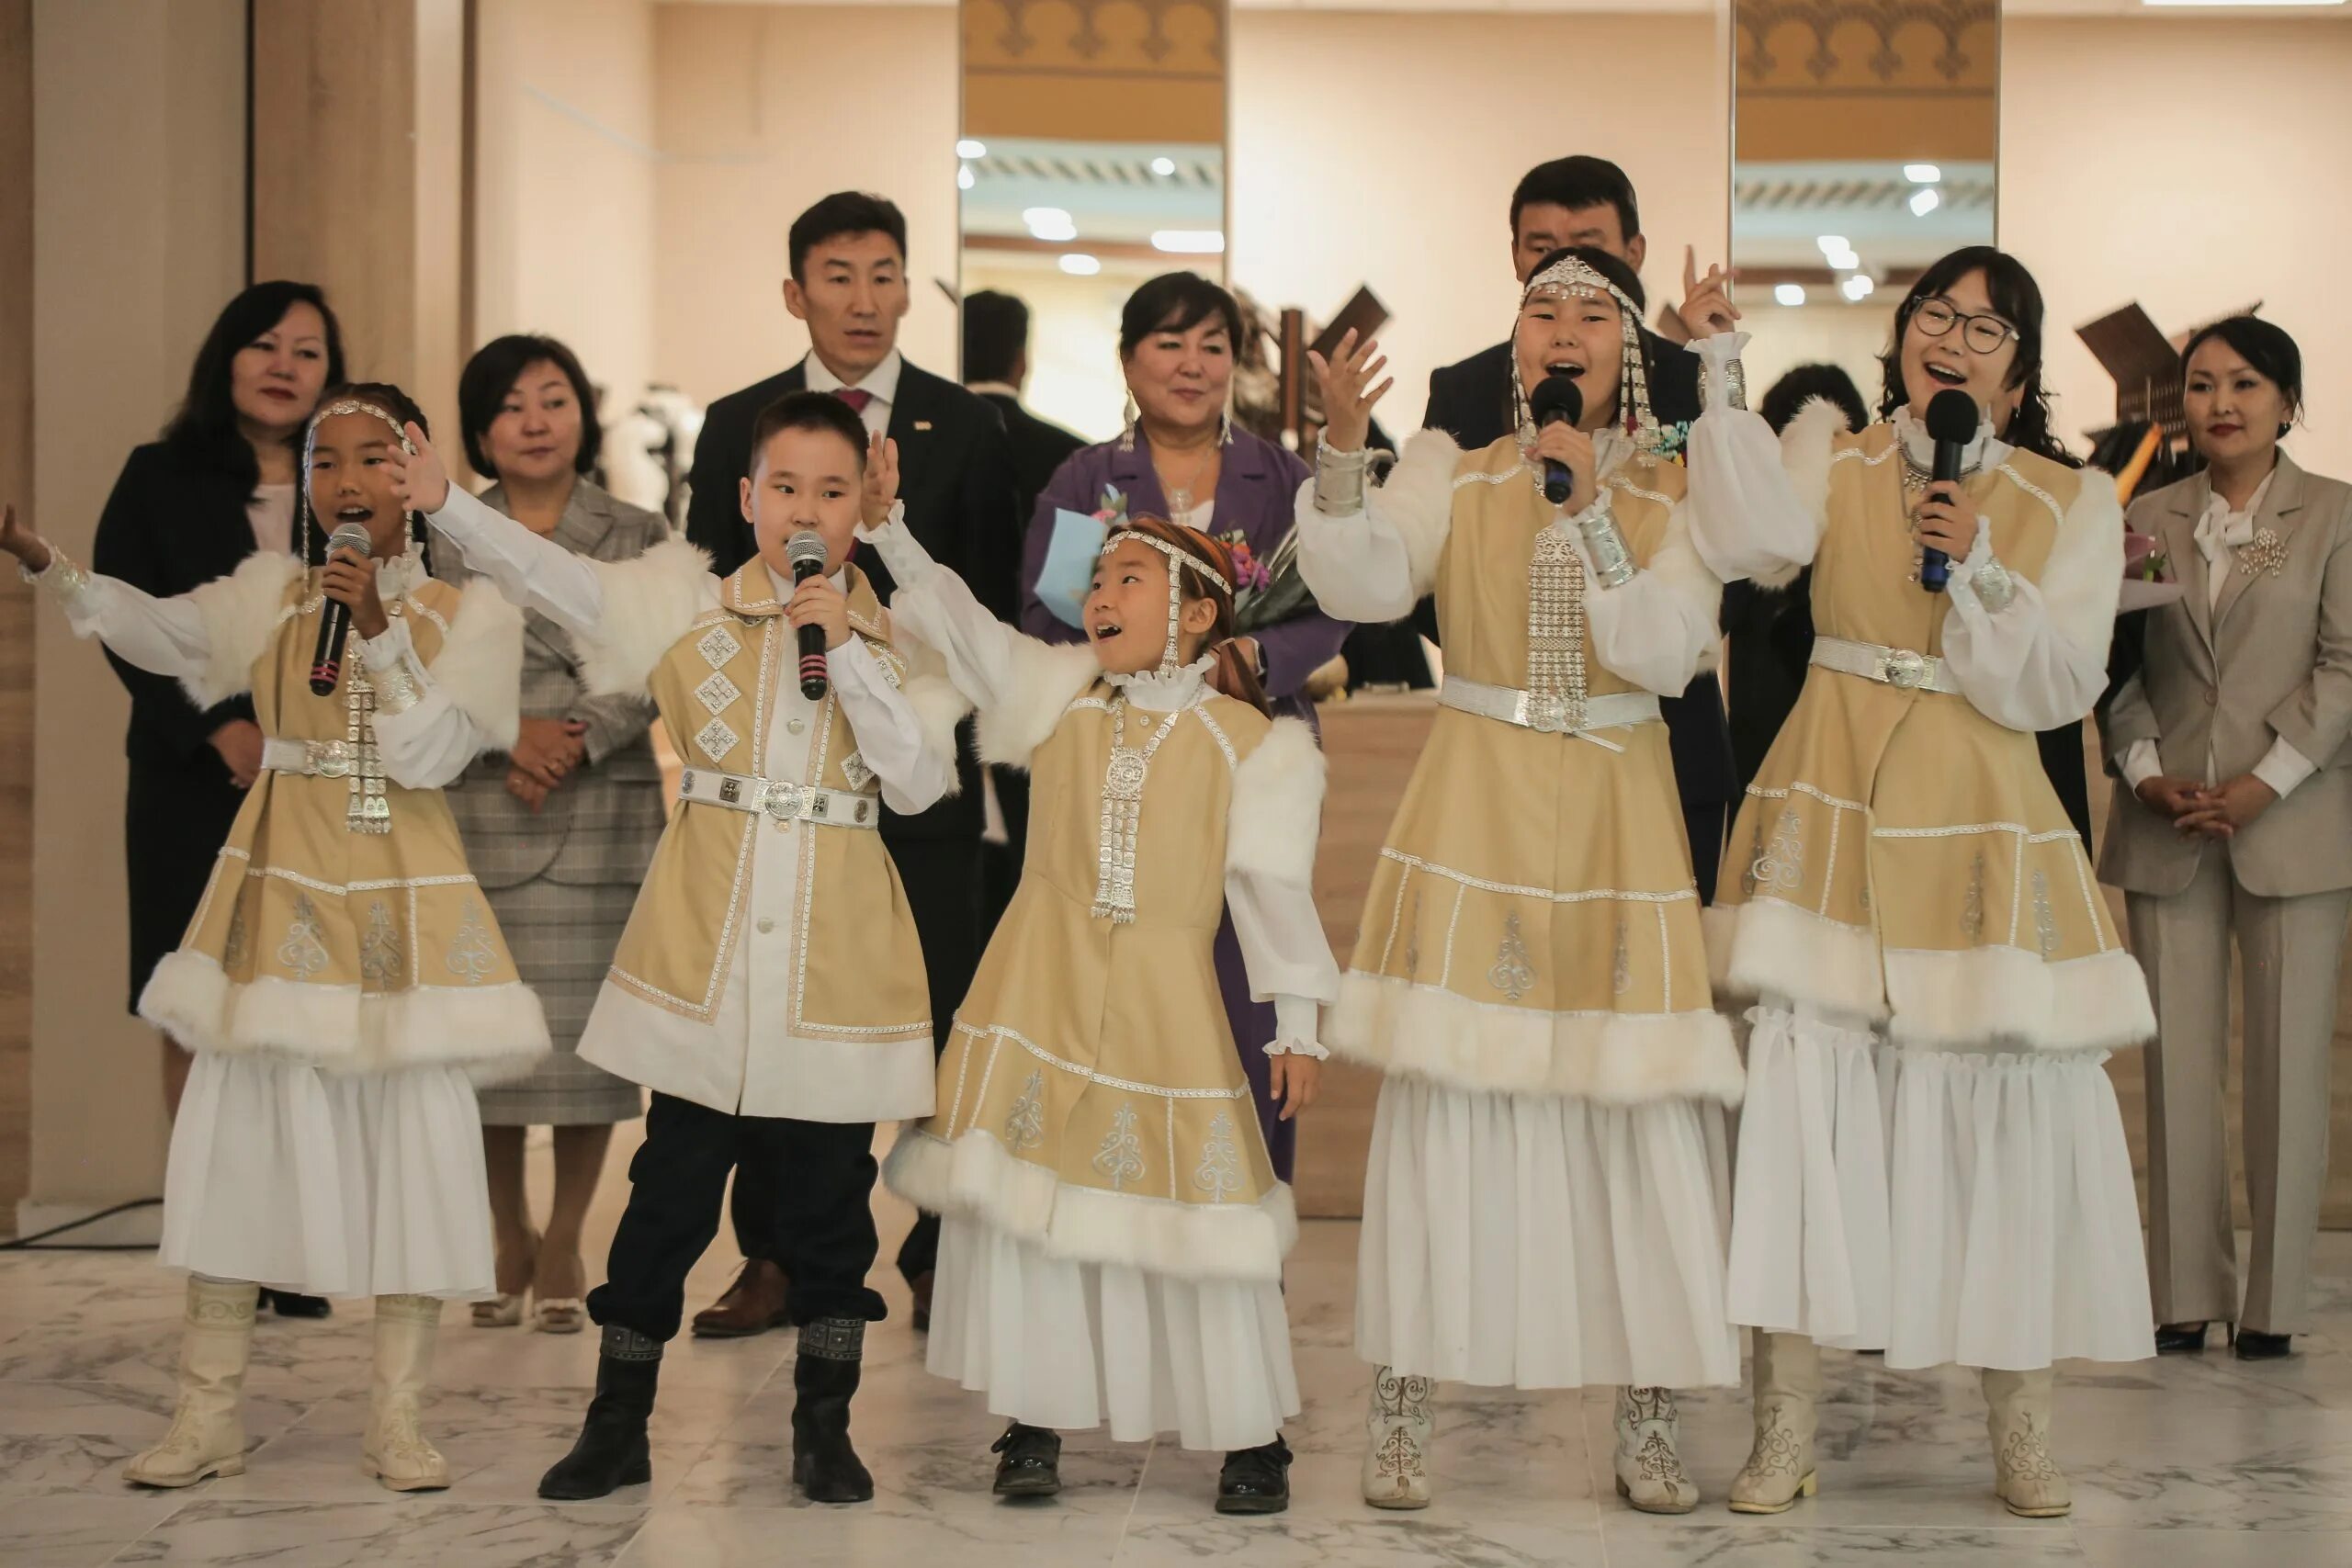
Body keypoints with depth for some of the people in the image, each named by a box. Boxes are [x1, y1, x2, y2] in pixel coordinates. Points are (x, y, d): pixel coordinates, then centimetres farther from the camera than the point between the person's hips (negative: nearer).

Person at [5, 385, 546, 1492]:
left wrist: (378, 632, -19)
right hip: (282, 893, 2)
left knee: (414, 1141, -1)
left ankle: (397, 1418, 11)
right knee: (242, 1130, 1)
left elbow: (431, 754, -9)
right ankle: (208, 1414, 11)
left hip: (406, 904, -1)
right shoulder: (270, 590, 8)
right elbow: (153, 628, -3)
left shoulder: (468, 611, 1)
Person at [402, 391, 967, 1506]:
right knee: (670, 1187, 6)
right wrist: (441, 502, -21)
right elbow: (552, 577, -8)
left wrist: (847, 648, -14)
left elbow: (920, 780, -8)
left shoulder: (893, 632, 3)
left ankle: (824, 1429, 21)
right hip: (703, 951, 0)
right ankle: (617, 1423, 18)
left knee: (829, 1197, 7)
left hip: (836, 956, 0)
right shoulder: (689, 605, 3)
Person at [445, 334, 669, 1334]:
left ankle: (564, 1246, 11)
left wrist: (580, 739, -14)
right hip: (478, 812, 1)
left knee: (586, 1029, -2)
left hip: (604, 812, 0)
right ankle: (509, 1240, 18)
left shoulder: (638, 538, 10)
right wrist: (511, 735, -12)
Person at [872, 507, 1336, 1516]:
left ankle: (1252, 1437, 14)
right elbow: (954, 620, 6)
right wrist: (884, 526, -4)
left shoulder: (1247, 740, 0)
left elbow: (1272, 885, 1)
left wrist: (1295, 1023, 0)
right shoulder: (1058, 694, 7)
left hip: (1167, 1005, -2)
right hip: (1041, 995, 3)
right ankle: (1032, 1429, 16)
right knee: (1022, 1198, 3)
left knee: (1193, 1213, 0)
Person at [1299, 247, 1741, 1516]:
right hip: (1474, 808, -1)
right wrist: (1342, 449, -25)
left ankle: (1646, 1419, 11)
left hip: (1620, 819, 1)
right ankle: (1402, 1406, 7)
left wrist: (1589, 510, -14)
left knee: (1638, 1106, 0)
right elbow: (1361, 585, -11)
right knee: (1442, 1097, -2)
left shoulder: (1667, 494, 7)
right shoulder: (1453, 470, 6)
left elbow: (1668, 653, -8)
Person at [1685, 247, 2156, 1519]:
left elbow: (2056, 689, -1)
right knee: (1801, 1081, -6)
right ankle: (1784, 1431, 2)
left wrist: (1978, 566, -13)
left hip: (1979, 824, 1)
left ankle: (2022, 1435, 13)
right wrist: (1718, 369, -15)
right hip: (1832, 808, 0)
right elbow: (1753, 544, -15)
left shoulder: (2072, 506, 8)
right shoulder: (1828, 453, 7)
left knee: (2009, 1101, -1)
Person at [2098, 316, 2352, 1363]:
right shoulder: (2149, 519, 11)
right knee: (2176, 1061, 2)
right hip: (2167, 827, 2)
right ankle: (2186, 1289, 10)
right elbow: (2120, 667, 8)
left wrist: (2264, 784, -12)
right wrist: (2142, 769, -7)